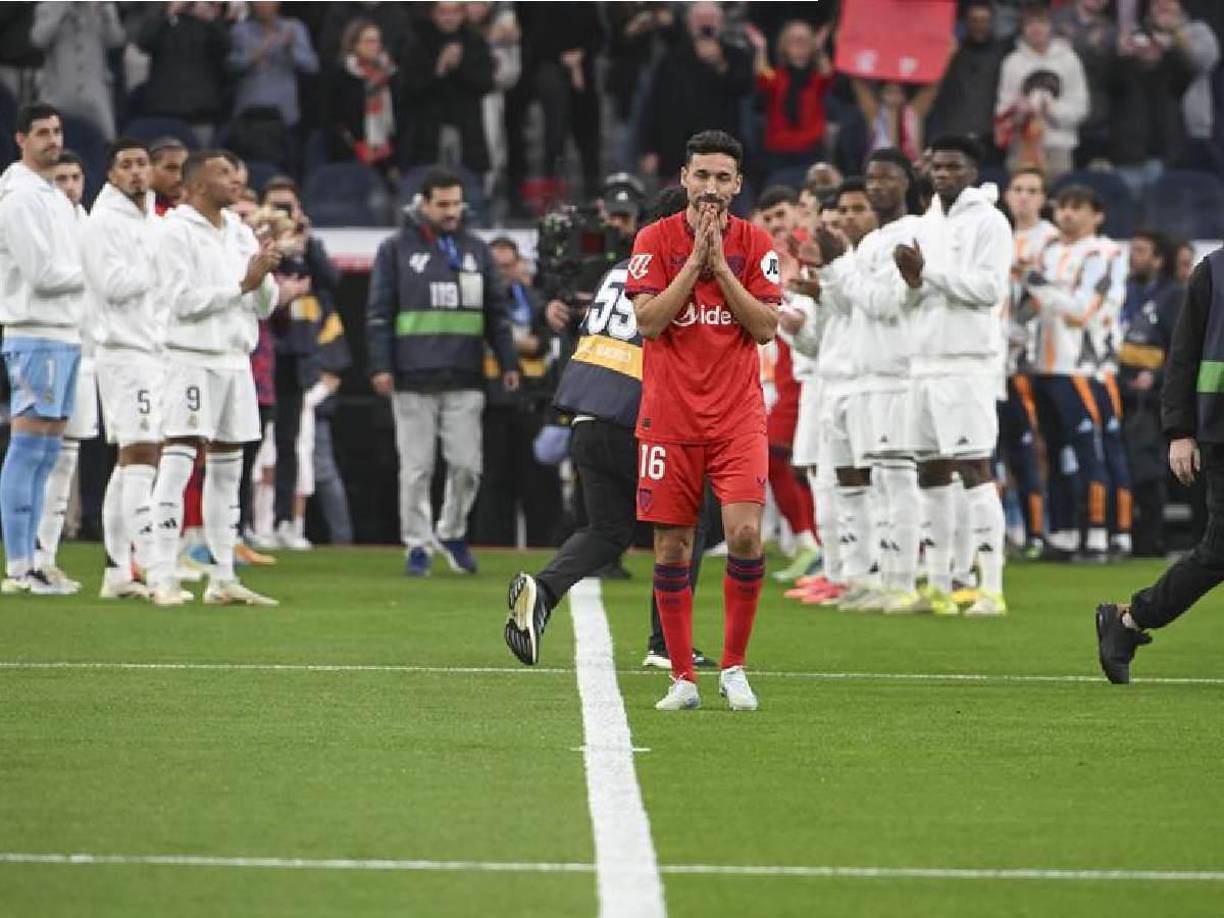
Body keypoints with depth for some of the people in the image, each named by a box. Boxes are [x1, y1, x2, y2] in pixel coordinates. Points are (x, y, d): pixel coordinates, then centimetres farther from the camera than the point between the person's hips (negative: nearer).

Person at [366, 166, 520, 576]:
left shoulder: (476, 250, 14)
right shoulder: (396, 249, 4)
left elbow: (497, 311, 18)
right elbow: (378, 312, 2)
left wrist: (508, 361, 10)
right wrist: (380, 366, -6)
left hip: (465, 380, 3)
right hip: (414, 380, -3)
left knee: (467, 464, -1)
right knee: (416, 468, 0)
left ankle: (452, 532, 19)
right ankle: (418, 545, 7)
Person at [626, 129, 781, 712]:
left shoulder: (755, 243, 4)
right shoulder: (656, 239, 1)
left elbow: (765, 327, -4)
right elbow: (648, 321, -9)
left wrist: (720, 265, -10)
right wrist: (695, 260, -13)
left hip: (737, 417, 0)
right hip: (669, 417, 0)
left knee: (745, 534, -14)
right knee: (672, 548, 1)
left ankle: (733, 668, 1)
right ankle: (682, 679, 11)